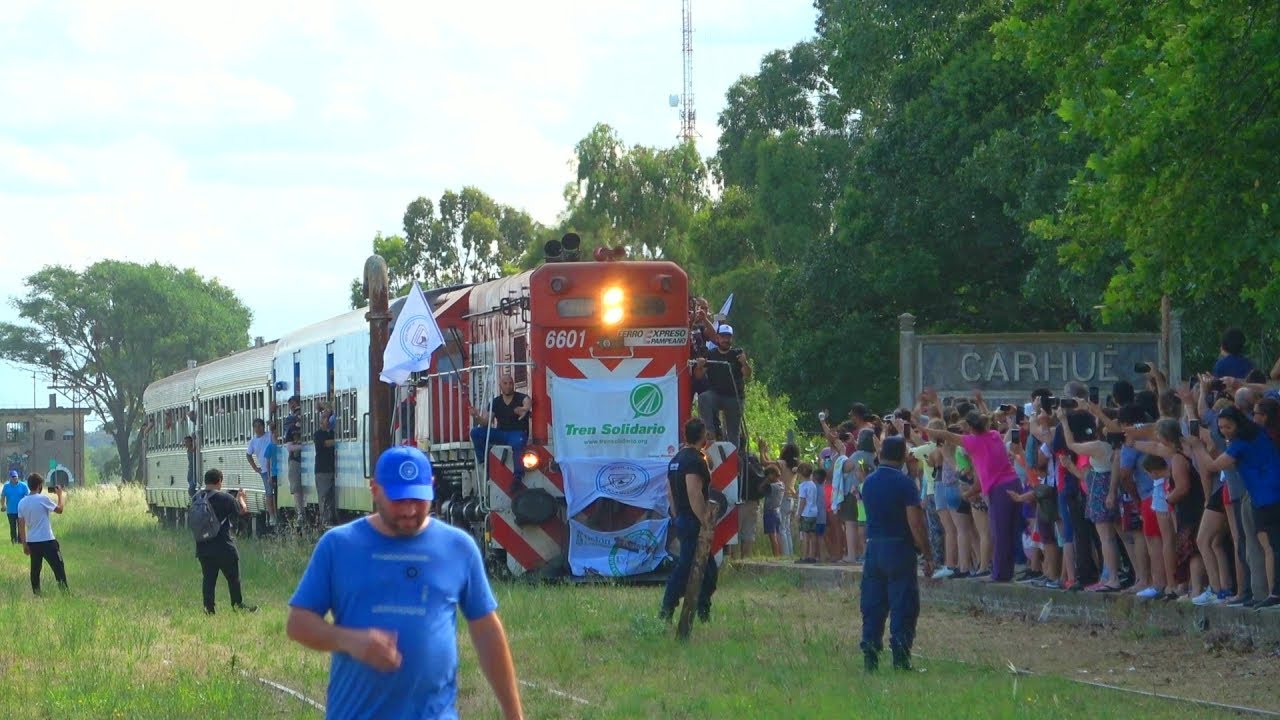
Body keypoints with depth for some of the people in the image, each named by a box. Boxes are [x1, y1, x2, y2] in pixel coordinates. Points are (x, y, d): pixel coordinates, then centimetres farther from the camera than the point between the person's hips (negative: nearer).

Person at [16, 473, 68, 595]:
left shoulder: (22, 503, 5)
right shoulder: (42, 499, -13)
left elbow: (21, 525, 6)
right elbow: (59, 509, 0)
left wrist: (24, 544, 11)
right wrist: (60, 495, 14)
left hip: (31, 542, 6)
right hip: (46, 540, -6)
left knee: (35, 570, 13)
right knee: (59, 568, -1)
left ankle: (36, 594, 11)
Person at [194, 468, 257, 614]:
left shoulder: (196, 498, 3)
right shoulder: (225, 498, -13)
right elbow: (242, 511, -2)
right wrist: (240, 497, 21)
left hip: (203, 548, 5)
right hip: (223, 547, -5)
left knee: (208, 579, 8)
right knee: (233, 578, 10)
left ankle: (208, 608, 3)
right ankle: (238, 605, 17)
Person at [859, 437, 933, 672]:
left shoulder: (868, 482, 8)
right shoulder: (904, 483, -11)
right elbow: (915, 523, -15)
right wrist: (928, 555, -9)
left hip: (873, 547, 6)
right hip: (899, 548, -6)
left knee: (872, 608, 8)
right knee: (903, 608, -2)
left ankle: (870, 659, 7)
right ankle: (901, 659, -7)